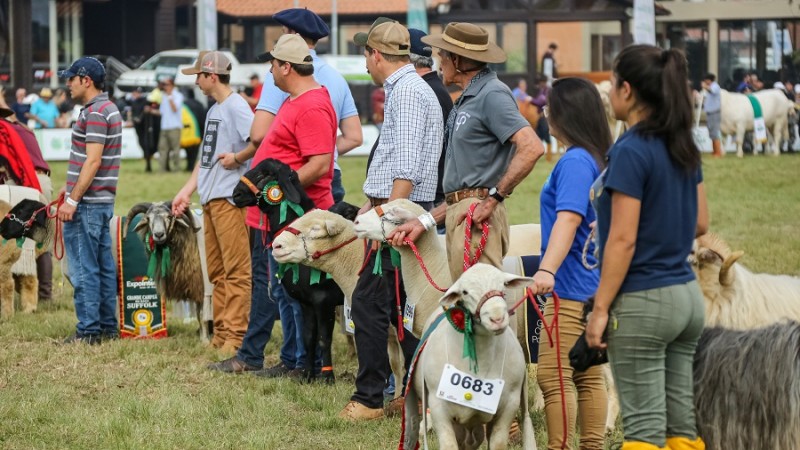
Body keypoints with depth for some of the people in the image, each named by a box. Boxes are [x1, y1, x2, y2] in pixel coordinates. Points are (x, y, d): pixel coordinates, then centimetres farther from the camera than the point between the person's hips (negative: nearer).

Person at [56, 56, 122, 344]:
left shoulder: (95, 113, -16)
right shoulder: (109, 109, 15)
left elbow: (93, 161, -21)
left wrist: (73, 200, -20)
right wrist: (72, 188, 21)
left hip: (87, 202, -10)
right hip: (103, 200, 10)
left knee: (84, 269, -6)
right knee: (103, 266, 12)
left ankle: (88, 330, -5)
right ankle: (107, 326, 16)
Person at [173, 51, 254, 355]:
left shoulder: (236, 106, -11)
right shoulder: (213, 111, 19)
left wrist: (237, 157, -13)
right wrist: (187, 190, 21)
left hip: (231, 198, -10)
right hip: (210, 199, 10)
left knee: (236, 270, -9)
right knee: (217, 272, 12)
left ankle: (236, 335, -11)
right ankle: (221, 333, 17)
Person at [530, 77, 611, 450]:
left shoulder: (575, 161, -16)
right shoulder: (598, 158, 13)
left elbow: (568, 218, -28)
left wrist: (547, 269, -39)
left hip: (571, 289, -10)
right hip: (593, 287, 10)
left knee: (553, 377, -8)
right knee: (589, 375, 12)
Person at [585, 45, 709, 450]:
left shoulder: (631, 151, -16)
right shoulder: (683, 147, 8)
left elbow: (623, 240, -17)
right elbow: (699, 223, 15)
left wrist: (600, 308, -13)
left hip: (643, 300, -8)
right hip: (686, 295, 8)